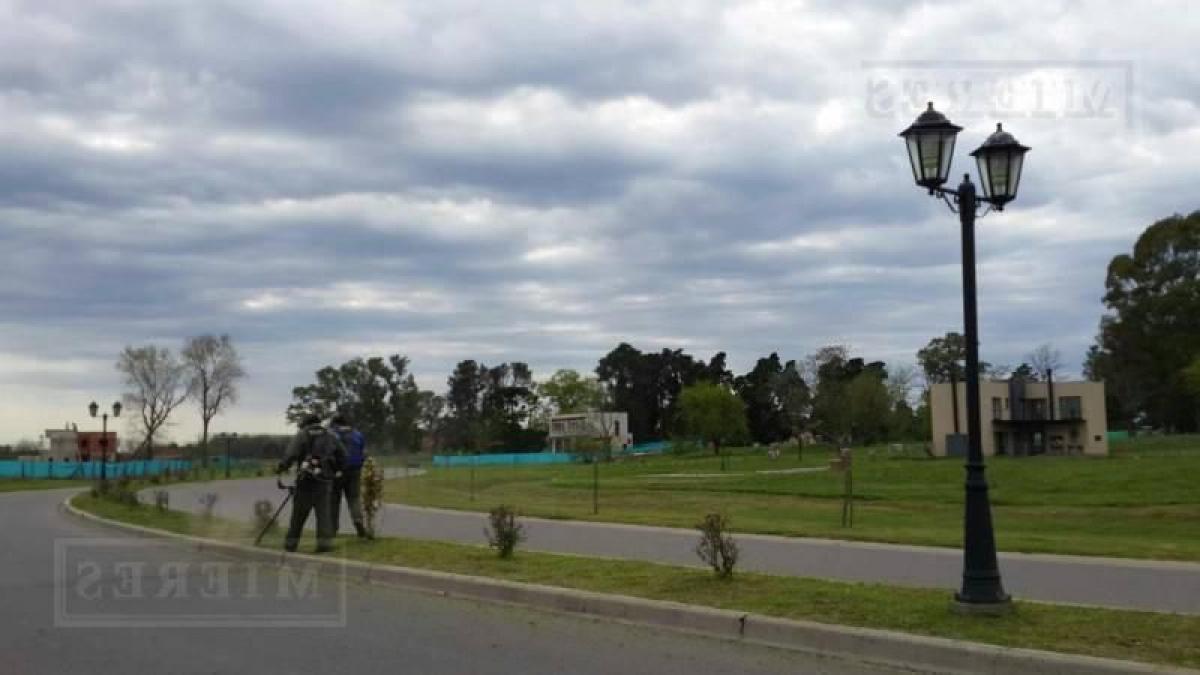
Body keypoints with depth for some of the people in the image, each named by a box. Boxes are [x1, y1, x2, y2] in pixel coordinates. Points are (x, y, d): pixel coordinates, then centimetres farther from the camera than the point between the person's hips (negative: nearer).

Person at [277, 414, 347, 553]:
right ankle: (325, 542, -7)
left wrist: (281, 468, -2)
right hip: (325, 479, 2)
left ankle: (291, 543, 15)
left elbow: (291, 454, -11)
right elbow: (343, 456, 10)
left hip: (306, 479, -2)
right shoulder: (331, 436, 13)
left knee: (299, 513, 7)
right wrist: (335, 470, 21)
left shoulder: (301, 435, 3)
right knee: (324, 512, 3)